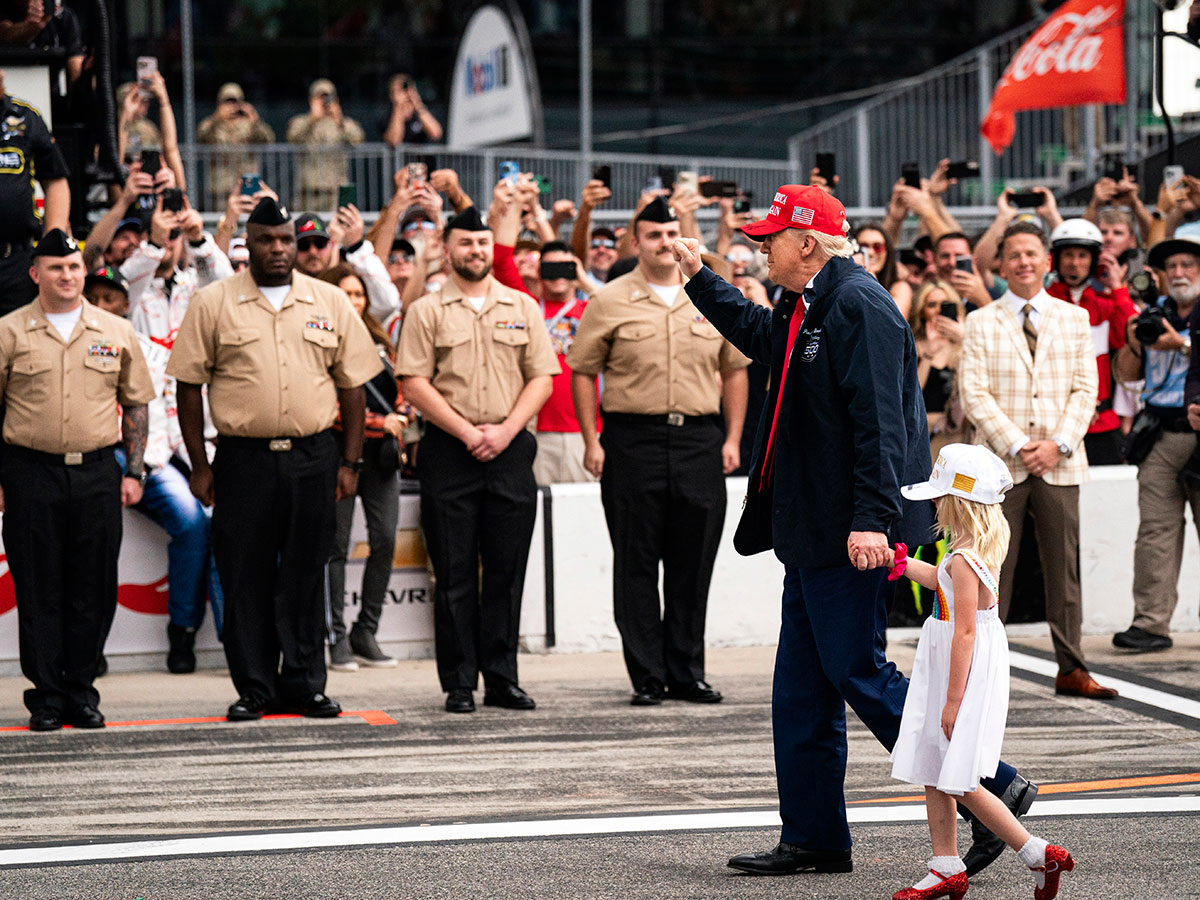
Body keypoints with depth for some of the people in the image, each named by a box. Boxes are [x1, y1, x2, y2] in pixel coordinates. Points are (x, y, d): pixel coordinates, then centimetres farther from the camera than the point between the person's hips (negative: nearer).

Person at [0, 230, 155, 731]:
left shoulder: (116, 333, 8)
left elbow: (136, 404, 14)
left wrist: (134, 472, 7)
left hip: (97, 473, 2)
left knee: (94, 589, 3)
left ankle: (81, 690, 13)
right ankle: (46, 695, 5)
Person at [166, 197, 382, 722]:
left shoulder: (330, 303, 8)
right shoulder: (213, 305, 2)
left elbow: (352, 384, 10)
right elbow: (189, 387, 2)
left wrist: (350, 462, 4)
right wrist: (199, 466, -2)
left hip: (313, 457, 1)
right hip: (243, 457, -1)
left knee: (305, 575, 5)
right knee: (246, 578, 2)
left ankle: (304, 685, 12)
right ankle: (254, 689, 9)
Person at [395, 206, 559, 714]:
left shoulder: (522, 308, 11)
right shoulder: (426, 312, 4)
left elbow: (542, 379, 6)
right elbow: (414, 385, -3)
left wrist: (504, 431, -7)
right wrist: (467, 432, -11)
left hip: (510, 447, 2)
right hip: (449, 451, -2)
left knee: (507, 568, 3)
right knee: (454, 572, 0)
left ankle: (502, 679, 9)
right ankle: (459, 684, 4)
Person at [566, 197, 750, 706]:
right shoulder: (610, 302, 2)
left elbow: (734, 370, 14)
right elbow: (583, 372, 3)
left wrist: (732, 438, 6)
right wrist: (591, 441, -4)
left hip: (699, 440, 2)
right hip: (633, 440, -2)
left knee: (693, 563, 5)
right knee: (637, 564, 0)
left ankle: (686, 674, 14)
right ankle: (646, 677, 5)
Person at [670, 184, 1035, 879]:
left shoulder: (858, 305, -15)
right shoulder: (807, 310, 15)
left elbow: (880, 421, -23)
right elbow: (759, 334, 40)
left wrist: (872, 517, -29)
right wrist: (699, 278, 42)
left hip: (854, 535, -10)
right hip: (814, 533, 10)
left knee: (857, 672, -9)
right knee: (802, 688, 10)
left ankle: (993, 791, -3)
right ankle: (814, 840, 16)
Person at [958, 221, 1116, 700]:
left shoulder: (1074, 319, 11)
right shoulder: (981, 323, 5)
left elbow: (1085, 390, 6)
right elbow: (974, 393, -3)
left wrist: (1057, 444, -8)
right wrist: (1016, 446, -12)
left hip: (1059, 463, 2)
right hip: (1000, 463, -2)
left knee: (1064, 567, 3)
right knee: (992, 570, -1)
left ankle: (1071, 670, 8)